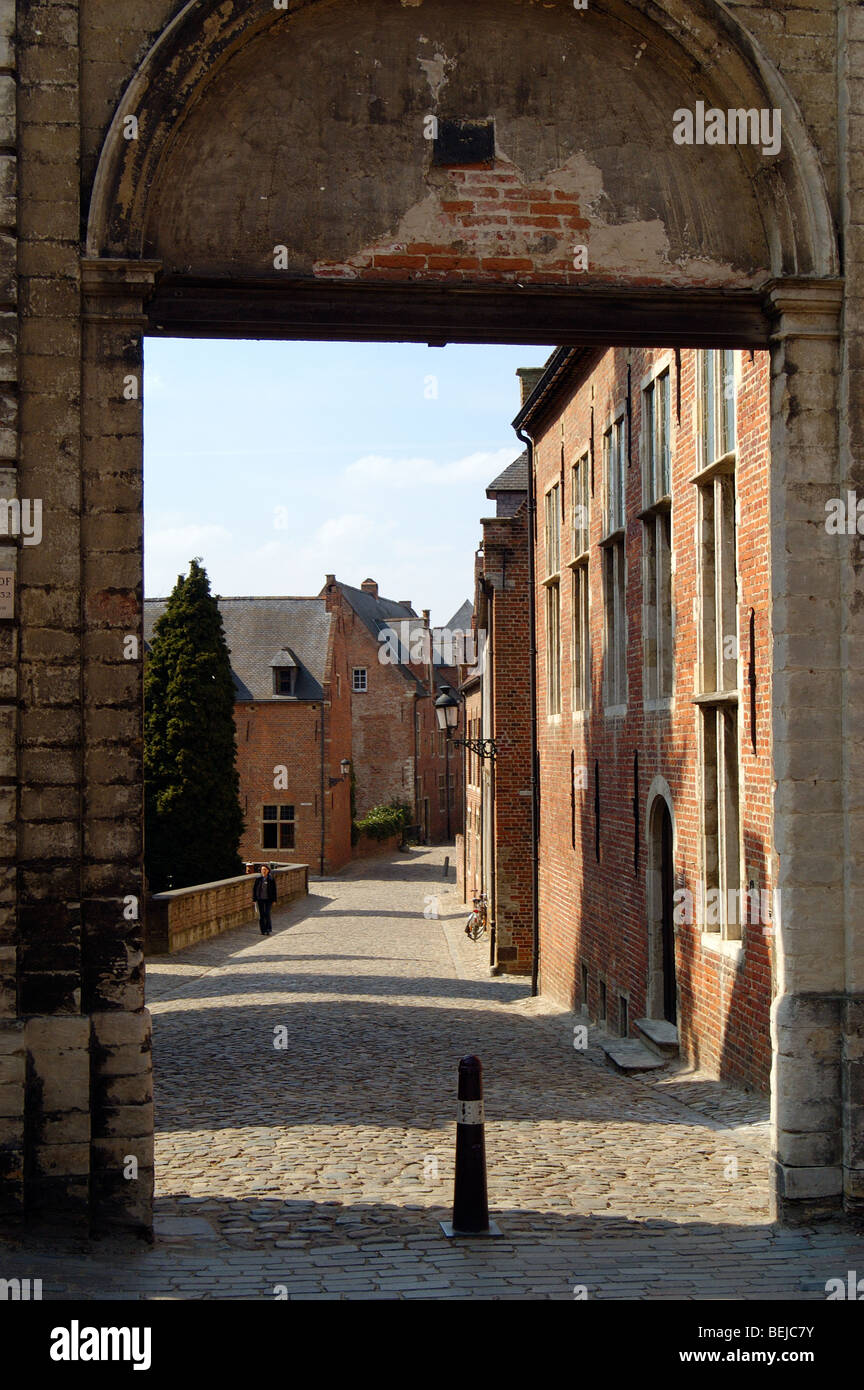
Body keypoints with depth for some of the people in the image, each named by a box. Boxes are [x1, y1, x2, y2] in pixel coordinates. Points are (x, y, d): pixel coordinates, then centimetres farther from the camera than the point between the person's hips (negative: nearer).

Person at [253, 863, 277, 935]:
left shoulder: (271, 879, -2)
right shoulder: (258, 878, 0)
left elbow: (274, 890, 2)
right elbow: (254, 888, 5)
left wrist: (274, 900, 0)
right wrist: (254, 899, 1)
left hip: (268, 899, -2)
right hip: (260, 899, 2)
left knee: (267, 914, -10)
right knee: (261, 915, 5)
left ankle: (269, 930, 0)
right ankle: (263, 931, 12)